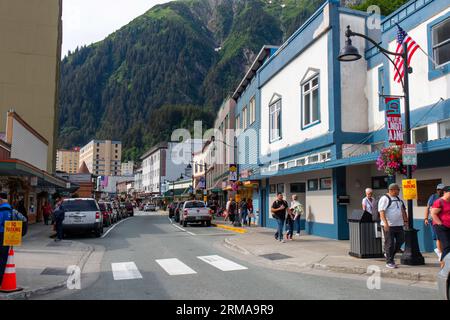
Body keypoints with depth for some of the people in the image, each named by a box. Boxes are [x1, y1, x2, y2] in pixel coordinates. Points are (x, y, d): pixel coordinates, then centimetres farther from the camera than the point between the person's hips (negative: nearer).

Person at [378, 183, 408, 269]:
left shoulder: (398, 198, 16)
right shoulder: (385, 199, -10)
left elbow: (403, 210, 24)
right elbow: (382, 211, -18)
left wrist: (405, 220, 16)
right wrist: (385, 223, -27)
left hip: (399, 225, 8)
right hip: (389, 225, -8)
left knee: (401, 240, 9)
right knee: (389, 243, -2)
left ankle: (391, 255, 29)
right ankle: (389, 262, 7)